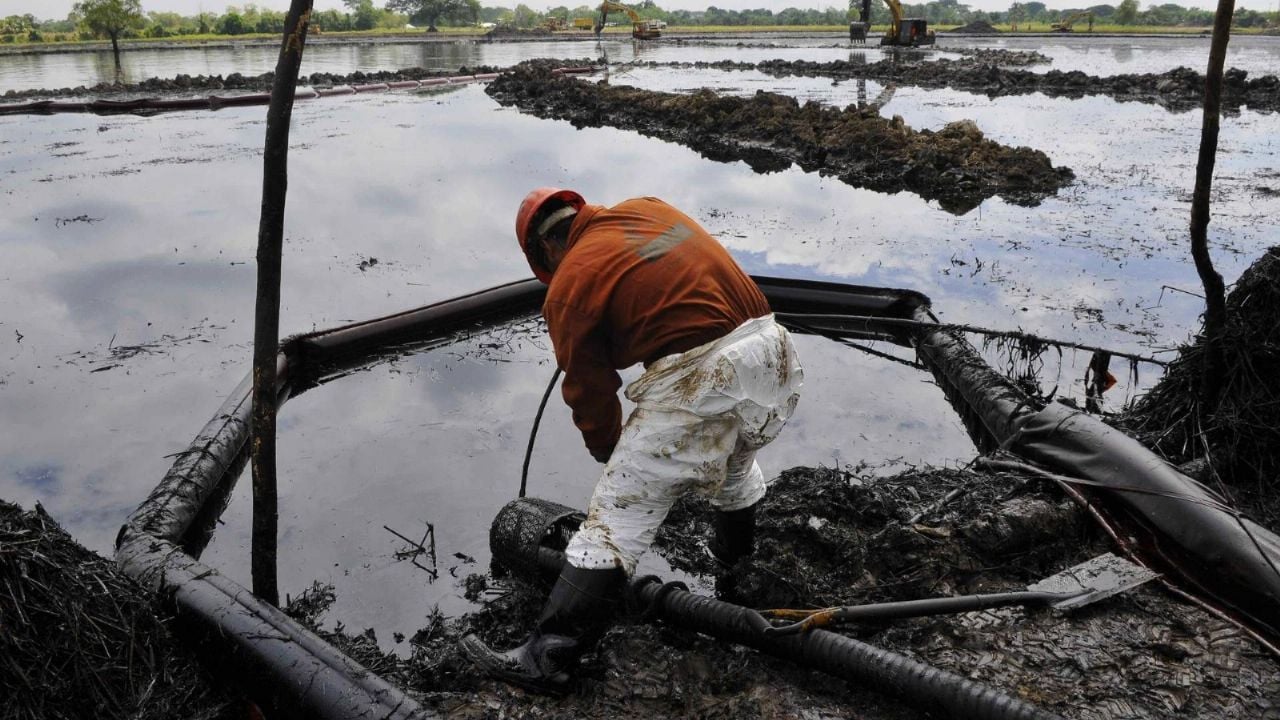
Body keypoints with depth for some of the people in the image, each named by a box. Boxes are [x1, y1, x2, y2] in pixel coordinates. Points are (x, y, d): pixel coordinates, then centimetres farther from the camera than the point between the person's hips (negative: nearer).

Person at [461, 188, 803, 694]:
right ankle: (735, 552, 62)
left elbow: (589, 392, 7)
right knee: (736, 459, 36)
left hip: (699, 382, -7)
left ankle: (548, 659, 3)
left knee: (616, 519, -1)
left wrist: (611, 454, 25)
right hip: (775, 354, 7)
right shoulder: (649, 207, 16)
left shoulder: (568, 287, 1)